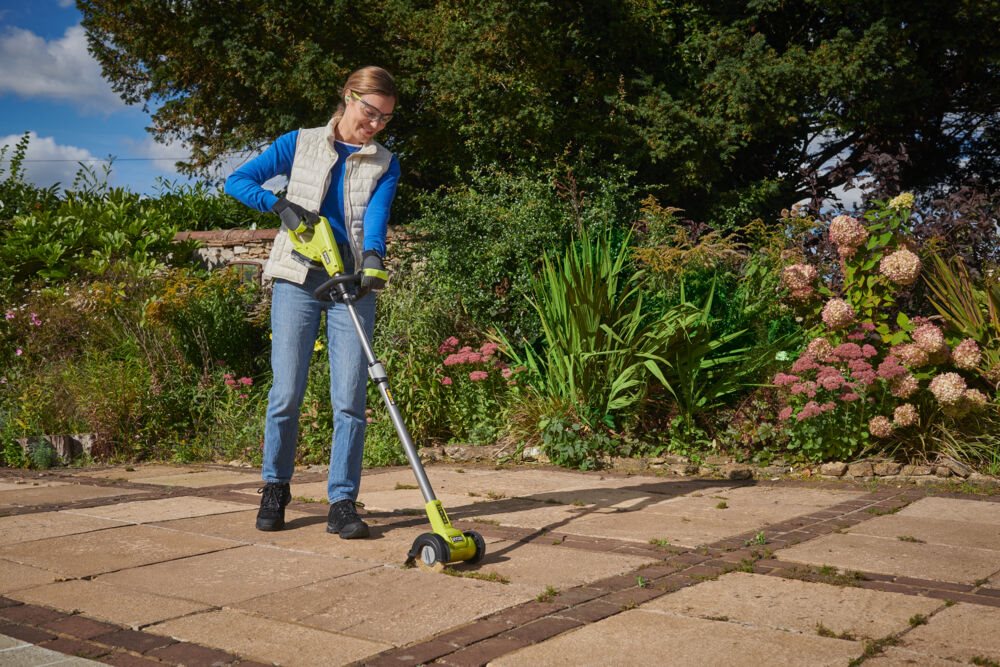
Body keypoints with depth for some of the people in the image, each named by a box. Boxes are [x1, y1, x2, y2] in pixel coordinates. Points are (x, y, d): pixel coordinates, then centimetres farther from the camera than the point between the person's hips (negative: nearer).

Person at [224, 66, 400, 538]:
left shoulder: (385, 165, 9)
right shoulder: (300, 144, 8)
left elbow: (376, 219, -7)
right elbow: (237, 181, 5)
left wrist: (374, 261, -27)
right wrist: (282, 205, -11)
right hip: (297, 281, -1)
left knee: (350, 400, -4)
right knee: (286, 393, 0)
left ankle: (342, 503, 3)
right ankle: (275, 489, 19)